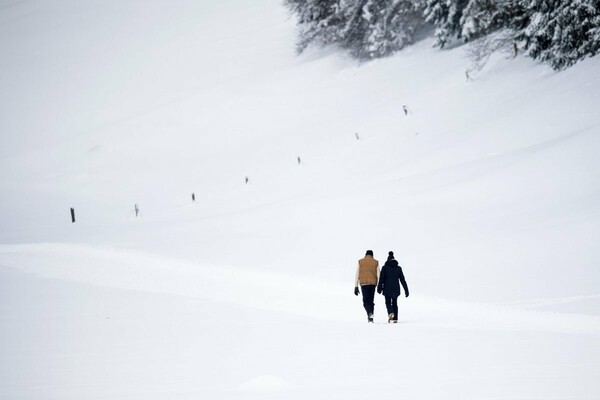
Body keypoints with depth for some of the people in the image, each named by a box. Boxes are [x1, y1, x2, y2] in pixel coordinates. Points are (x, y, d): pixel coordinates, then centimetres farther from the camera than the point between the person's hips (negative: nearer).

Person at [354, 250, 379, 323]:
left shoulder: (360, 262, 5)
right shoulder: (376, 262, 6)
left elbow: (357, 275, 3)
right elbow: (378, 275, 3)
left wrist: (356, 287, 5)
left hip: (363, 283, -1)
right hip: (373, 283, 1)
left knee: (366, 301, -1)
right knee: (371, 300, 11)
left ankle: (369, 313, -26)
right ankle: (371, 316, 9)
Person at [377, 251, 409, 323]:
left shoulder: (385, 267, -4)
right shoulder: (398, 268, 2)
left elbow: (381, 278, -7)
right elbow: (402, 280, 2)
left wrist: (379, 288, 1)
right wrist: (406, 290, 3)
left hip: (387, 289, -2)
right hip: (396, 289, 2)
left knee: (388, 302, 8)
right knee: (394, 303, 14)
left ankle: (390, 313, -21)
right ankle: (395, 318, 9)